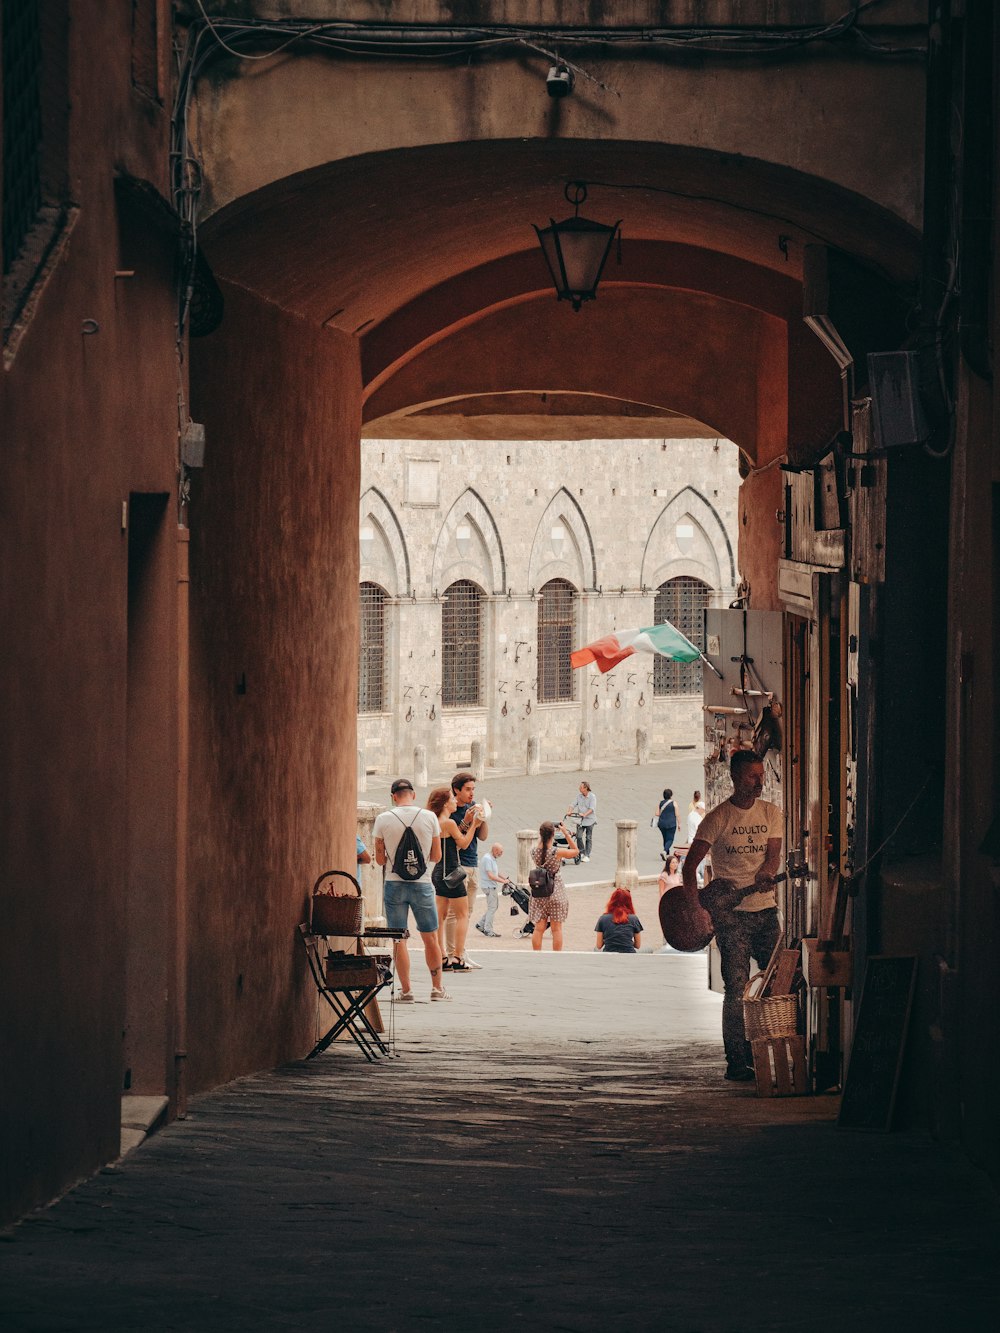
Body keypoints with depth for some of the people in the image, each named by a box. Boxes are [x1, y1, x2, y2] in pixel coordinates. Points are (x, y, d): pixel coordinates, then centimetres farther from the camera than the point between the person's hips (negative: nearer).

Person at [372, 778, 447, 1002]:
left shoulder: (383, 819, -4)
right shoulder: (429, 817, -3)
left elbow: (380, 860, 1)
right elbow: (436, 856, 4)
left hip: (394, 883, -1)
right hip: (422, 883, 1)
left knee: (399, 940, 4)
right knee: (430, 938, 11)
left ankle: (406, 990, 2)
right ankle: (437, 988, 16)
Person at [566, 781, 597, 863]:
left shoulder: (592, 797, -9)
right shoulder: (579, 796, 7)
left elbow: (592, 808, -18)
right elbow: (573, 804, 5)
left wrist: (585, 814, -32)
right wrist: (569, 811, -15)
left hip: (589, 820, -4)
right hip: (580, 820, 4)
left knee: (588, 838, 1)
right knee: (579, 836, -7)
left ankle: (587, 855, 8)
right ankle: (581, 852, 10)